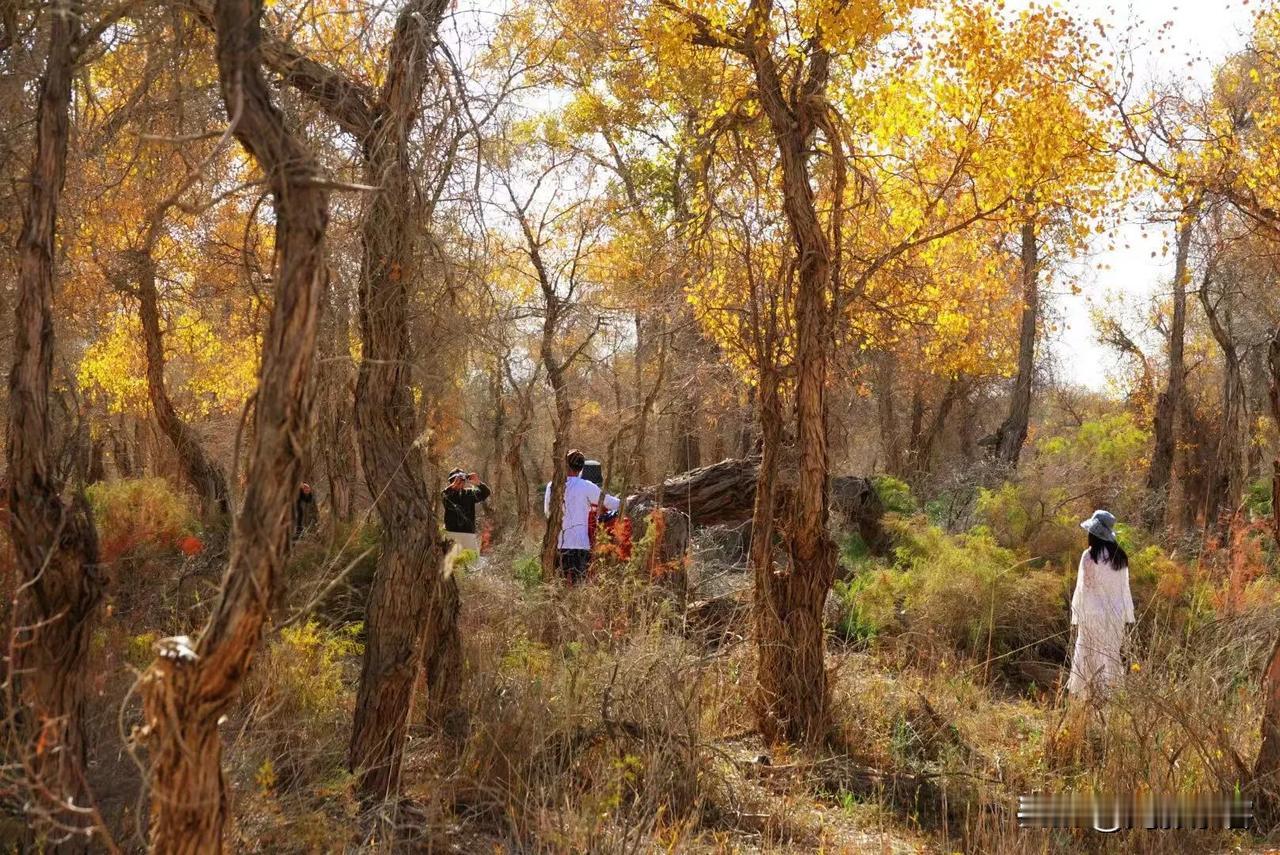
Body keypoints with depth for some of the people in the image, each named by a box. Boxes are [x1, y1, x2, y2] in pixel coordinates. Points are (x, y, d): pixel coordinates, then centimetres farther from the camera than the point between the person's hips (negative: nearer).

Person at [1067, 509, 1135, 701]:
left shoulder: (1090, 556, -14)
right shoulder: (1120, 556, 3)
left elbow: (1084, 588, -11)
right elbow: (1124, 588, 7)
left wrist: (1078, 617, -4)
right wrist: (1127, 617, 14)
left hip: (1094, 614, -5)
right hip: (1116, 615, 5)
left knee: (1091, 658, 4)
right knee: (1112, 657, 13)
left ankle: (1091, 695, 6)